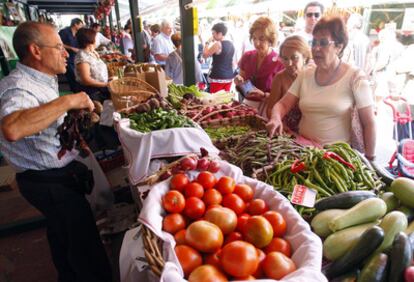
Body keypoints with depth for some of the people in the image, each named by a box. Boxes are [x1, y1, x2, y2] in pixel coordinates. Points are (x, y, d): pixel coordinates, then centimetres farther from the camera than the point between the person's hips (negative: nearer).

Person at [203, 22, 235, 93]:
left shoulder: (218, 44, -13)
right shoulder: (231, 44, 10)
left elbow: (205, 55, -5)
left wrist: (208, 43, 4)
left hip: (218, 77, -8)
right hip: (229, 76, 8)